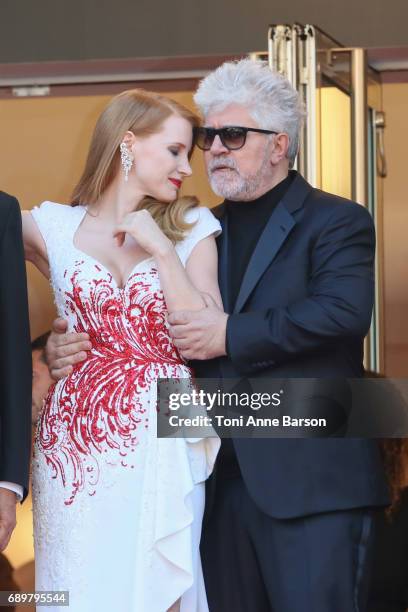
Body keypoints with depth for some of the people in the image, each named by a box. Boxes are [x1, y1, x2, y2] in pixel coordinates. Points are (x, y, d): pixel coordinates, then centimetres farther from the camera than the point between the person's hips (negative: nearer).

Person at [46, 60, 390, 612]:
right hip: (222, 480, 6)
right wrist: (67, 345, -4)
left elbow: (343, 313, -18)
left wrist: (231, 335, -16)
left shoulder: (336, 222, -1)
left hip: (312, 482, -6)